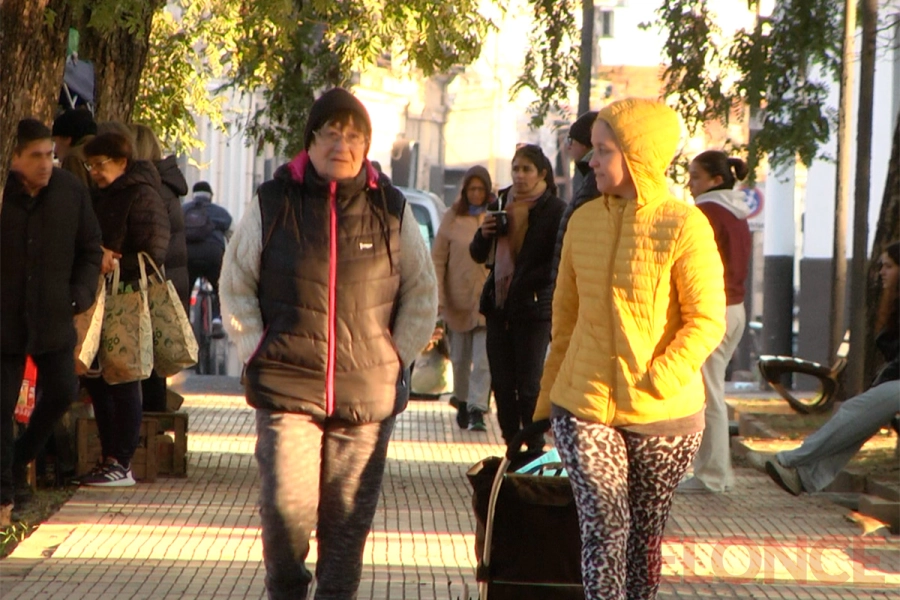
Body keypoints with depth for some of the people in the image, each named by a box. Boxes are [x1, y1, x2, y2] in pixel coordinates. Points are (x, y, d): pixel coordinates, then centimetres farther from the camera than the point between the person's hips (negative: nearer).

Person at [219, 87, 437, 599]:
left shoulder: (391, 209, 8)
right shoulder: (273, 203, 4)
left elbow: (422, 292, 17)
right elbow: (236, 283, 12)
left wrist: (398, 357, 7)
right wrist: (256, 350, 3)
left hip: (368, 395, 1)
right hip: (287, 386, -1)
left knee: (349, 516, 2)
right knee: (287, 504, -9)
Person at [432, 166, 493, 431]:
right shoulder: (452, 218, 2)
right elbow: (437, 259, 3)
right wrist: (438, 298, -4)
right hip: (458, 300, 2)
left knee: (483, 360, -10)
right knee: (460, 358, 13)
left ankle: (477, 410, -11)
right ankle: (462, 402, 30)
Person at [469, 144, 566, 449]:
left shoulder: (555, 210, -7)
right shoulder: (500, 204, 12)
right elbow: (478, 255, 18)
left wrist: (525, 283, -17)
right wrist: (483, 233, -2)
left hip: (533, 307, -6)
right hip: (498, 304, 6)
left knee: (528, 385, -4)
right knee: (501, 383, 8)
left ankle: (535, 449, 4)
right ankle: (511, 446, 16)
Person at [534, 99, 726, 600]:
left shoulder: (684, 226, -11)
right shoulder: (584, 220, 5)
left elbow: (708, 323, -11)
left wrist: (654, 384, -20)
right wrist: (551, 393, 14)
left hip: (663, 412, -2)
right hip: (584, 407, 3)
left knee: (645, 534, 10)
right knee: (604, 527, -9)